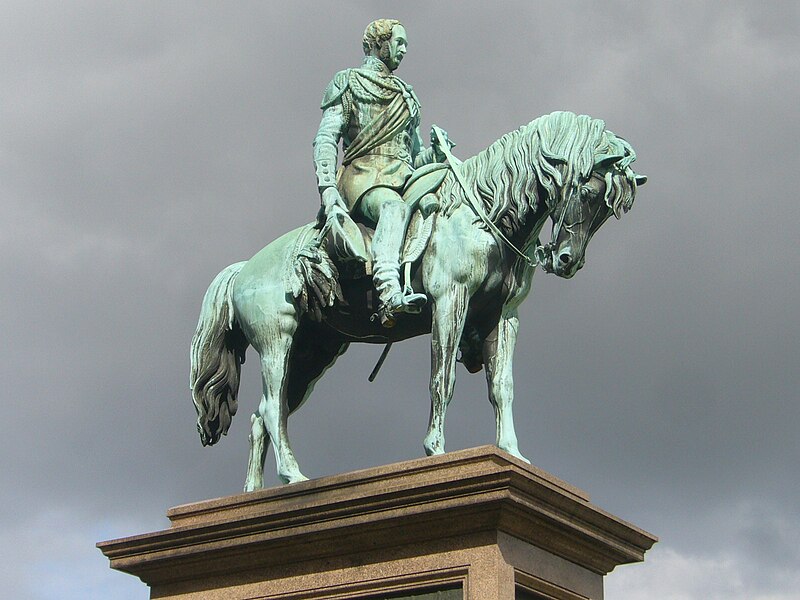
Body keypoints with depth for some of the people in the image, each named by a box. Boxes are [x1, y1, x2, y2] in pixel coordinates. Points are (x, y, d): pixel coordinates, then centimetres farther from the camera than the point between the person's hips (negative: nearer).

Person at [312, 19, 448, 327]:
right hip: (363, 176, -7)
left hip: (403, 179, 7)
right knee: (394, 207, -40)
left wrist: (435, 152, 5)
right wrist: (328, 187, -15)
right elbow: (326, 138, 1)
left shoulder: (407, 95, 31)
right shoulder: (348, 82, 14)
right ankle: (389, 294, -61)